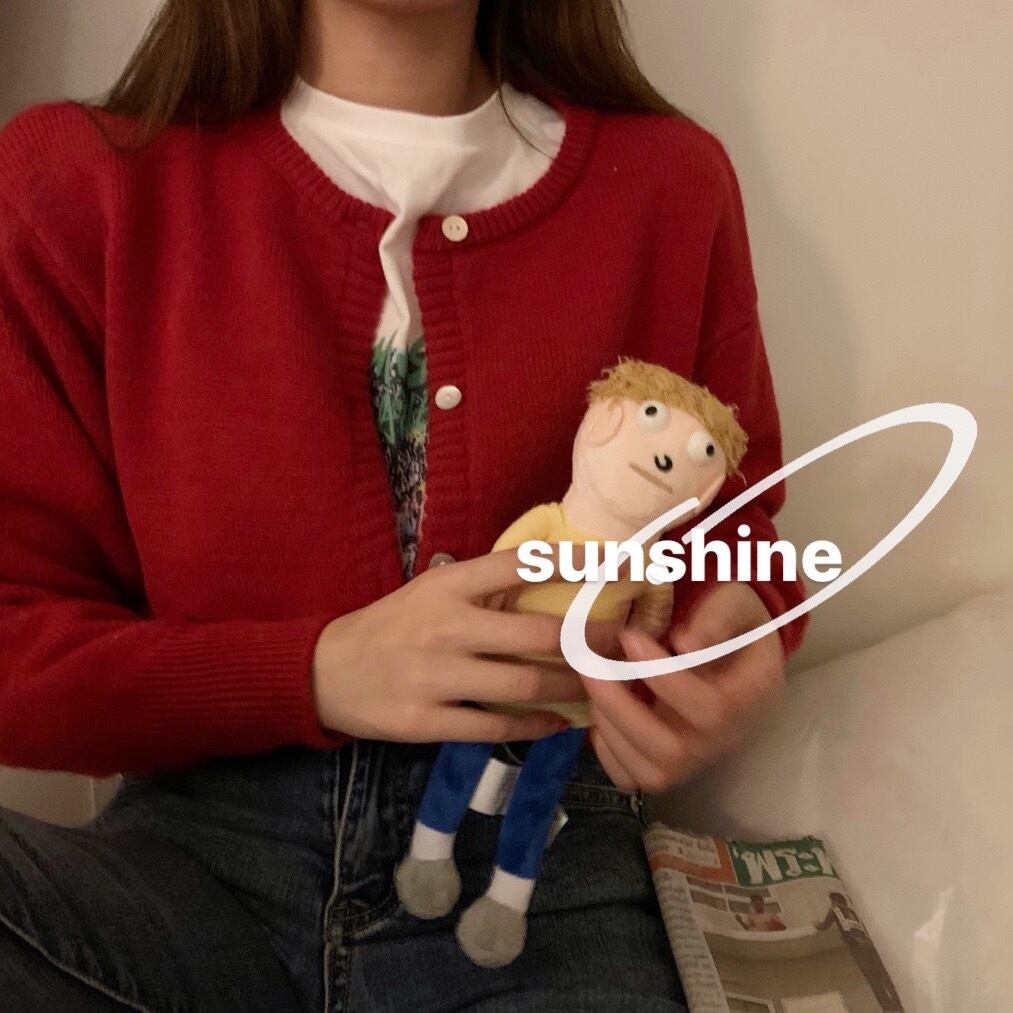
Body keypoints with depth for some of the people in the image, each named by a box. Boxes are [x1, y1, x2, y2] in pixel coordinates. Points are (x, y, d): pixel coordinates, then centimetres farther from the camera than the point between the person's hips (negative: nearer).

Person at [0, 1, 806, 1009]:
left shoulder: (672, 182, 3)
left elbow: (735, 525, 15)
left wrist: (737, 622, -9)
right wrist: (318, 672, -18)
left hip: (537, 847, 0)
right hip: (203, 850, 1)